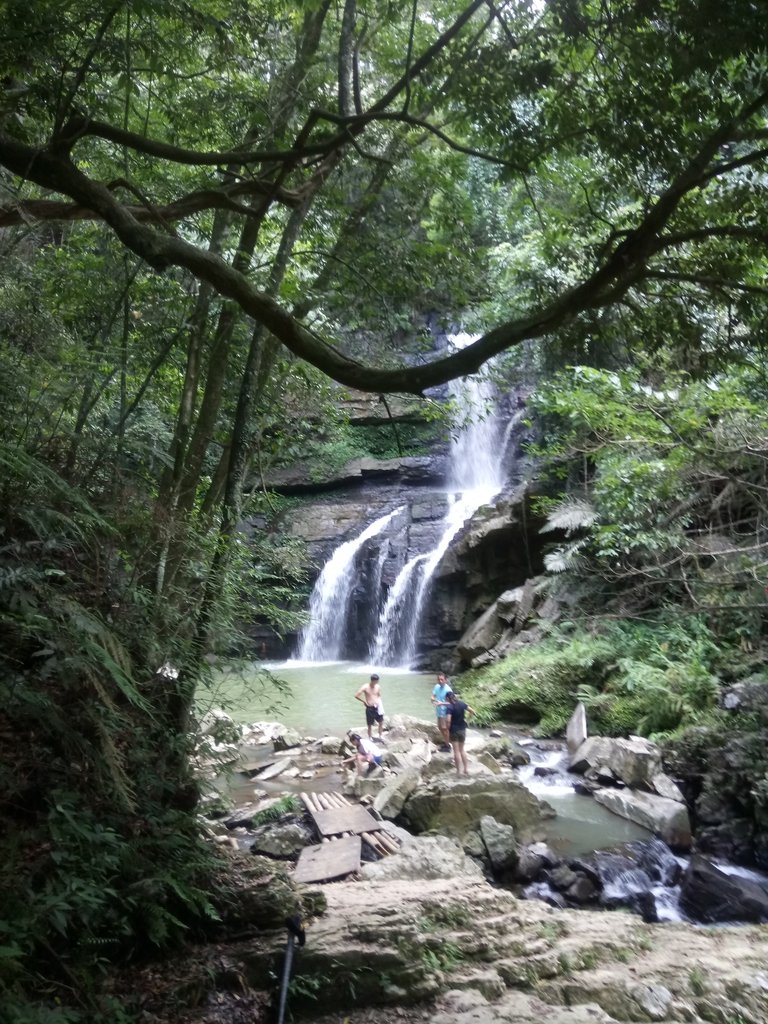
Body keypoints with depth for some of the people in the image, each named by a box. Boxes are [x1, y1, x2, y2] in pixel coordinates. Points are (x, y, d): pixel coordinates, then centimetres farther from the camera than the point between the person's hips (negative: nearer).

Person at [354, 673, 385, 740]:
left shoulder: (378, 687, 1)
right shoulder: (365, 687, -11)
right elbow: (356, 696, -11)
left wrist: (380, 703, -3)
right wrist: (364, 701, -8)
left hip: (377, 707, 4)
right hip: (370, 708, -4)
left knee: (381, 722, 4)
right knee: (370, 725, 6)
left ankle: (381, 736, 21)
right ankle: (369, 738, 20)